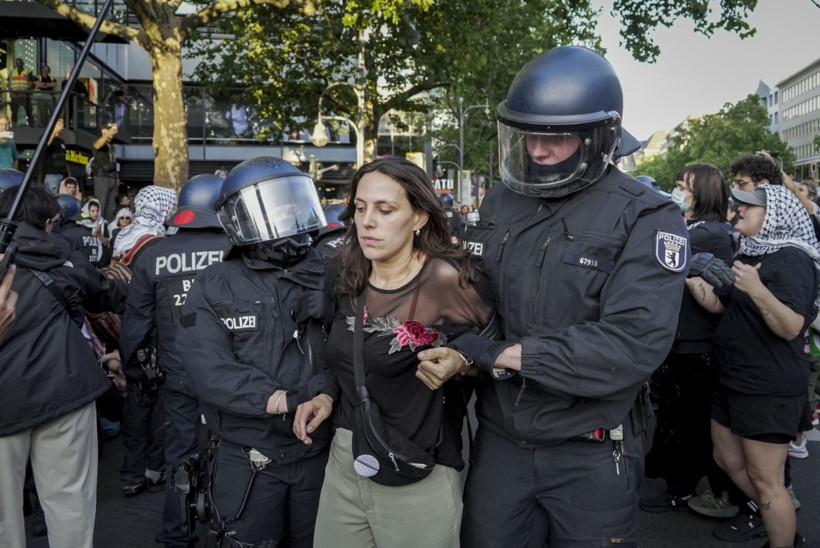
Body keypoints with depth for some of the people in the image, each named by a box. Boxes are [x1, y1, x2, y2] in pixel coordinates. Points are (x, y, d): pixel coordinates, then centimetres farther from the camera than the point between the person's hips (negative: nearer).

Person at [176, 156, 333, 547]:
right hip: (248, 462, -1)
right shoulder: (213, 287, -3)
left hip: (324, 455, 2)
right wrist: (284, 401, -24)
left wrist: (326, 388, -28)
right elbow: (208, 370, -15)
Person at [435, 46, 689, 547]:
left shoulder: (646, 218, -13)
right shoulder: (499, 203, 4)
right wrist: (454, 348, -9)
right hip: (499, 439, 4)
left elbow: (634, 343, -25)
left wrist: (504, 354, -23)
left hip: (592, 454, -4)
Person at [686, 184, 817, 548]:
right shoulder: (751, 254, 13)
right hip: (733, 380, 10)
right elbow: (716, 304, 12)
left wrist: (757, 290, -40)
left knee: (765, 481, -3)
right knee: (727, 460, 20)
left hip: (770, 390, -10)